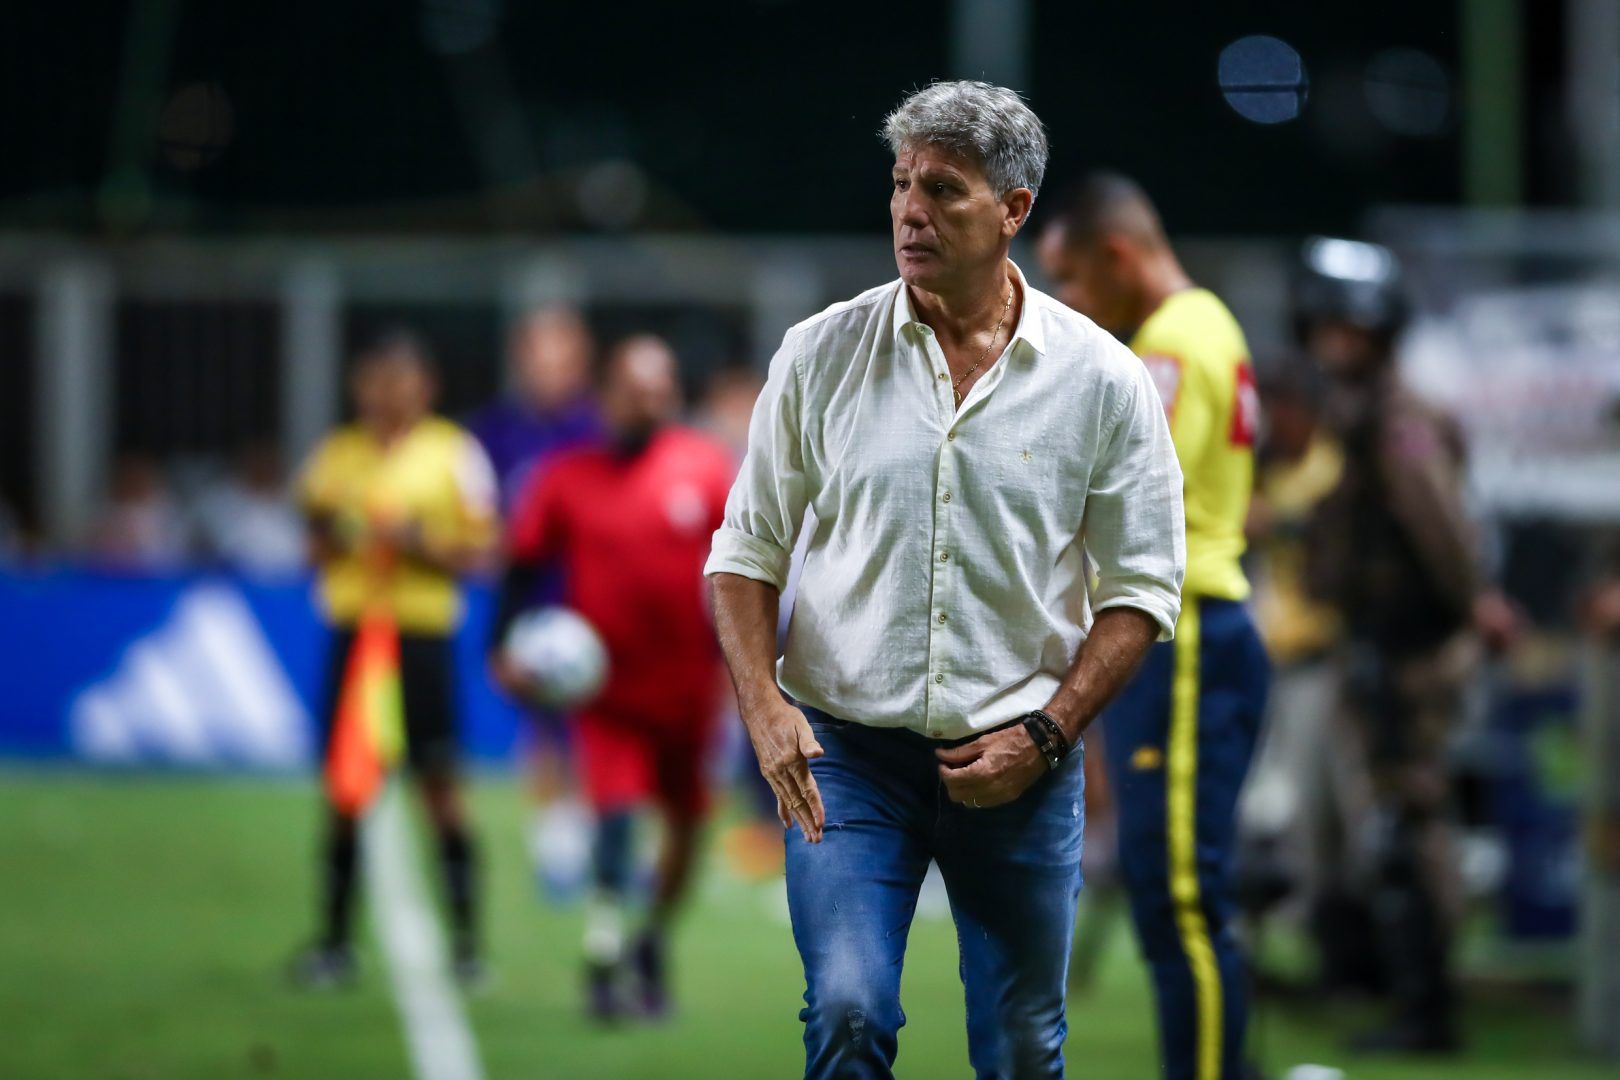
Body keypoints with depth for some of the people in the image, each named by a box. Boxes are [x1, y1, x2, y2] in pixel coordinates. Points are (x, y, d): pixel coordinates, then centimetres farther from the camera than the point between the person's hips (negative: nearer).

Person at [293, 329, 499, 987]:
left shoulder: (454, 454, 2)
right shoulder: (336, 455, 11)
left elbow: (481, 552, 1)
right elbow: (317, 550, 18)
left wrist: (423, 546, -15)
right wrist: (327, 534, -5)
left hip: (423, 633, -3)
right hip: (352, 630, 3)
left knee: (439, 785, -4)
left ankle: (465, 939, 1)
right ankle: (334, 939, 7)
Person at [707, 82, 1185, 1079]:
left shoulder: (1102, 379, -2)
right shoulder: (822, 354, 1)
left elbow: (1141, 586, 2)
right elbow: (749, 550, 6)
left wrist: (1046, 734, -8)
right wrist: (763, 705, -9)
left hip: (1020, 766, 0)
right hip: (847, 749, 0)